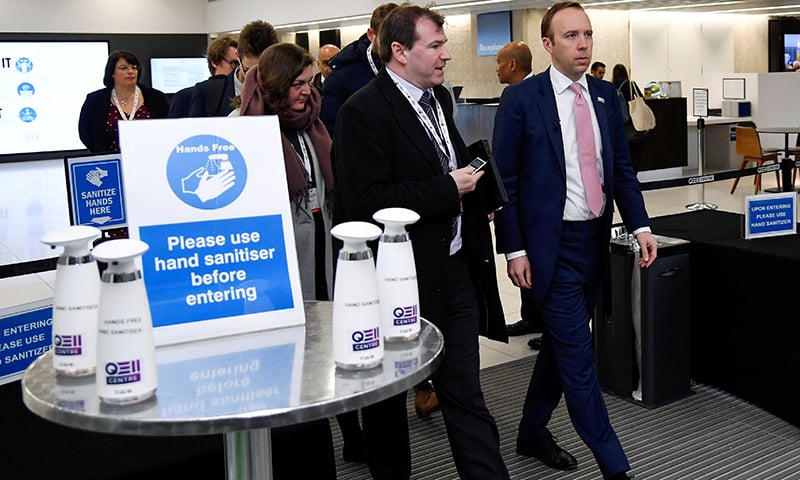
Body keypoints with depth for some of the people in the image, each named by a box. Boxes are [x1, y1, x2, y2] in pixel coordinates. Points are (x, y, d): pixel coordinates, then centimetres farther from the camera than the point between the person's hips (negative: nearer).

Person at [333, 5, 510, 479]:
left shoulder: (440, 97, 10)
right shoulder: (364, 111, -15)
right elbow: (365, 202, -24)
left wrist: (473, 188, 5)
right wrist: (448, 189, -20)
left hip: (456, 267, 6)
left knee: (466, 394, 11)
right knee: (388, 393, 14)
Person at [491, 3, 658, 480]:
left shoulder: (606, 96, 7)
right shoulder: (521, 99, -9)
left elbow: (623, 168, 10)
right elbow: (506, 181, -7)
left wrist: (641, 225, -2)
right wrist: (514, 249, -10)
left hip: (596, 240, 6)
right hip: (552, 244, -6)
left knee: (561, 343, 17)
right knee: (578, 355, -3)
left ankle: (533, 432, 36)